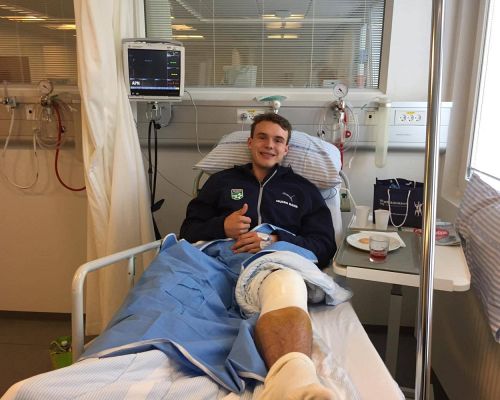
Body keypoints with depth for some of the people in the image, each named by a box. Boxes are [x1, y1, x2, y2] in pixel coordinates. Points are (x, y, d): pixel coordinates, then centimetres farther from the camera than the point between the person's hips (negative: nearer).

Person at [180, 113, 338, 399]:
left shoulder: (304, 190, 25)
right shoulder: (222, 181, 28)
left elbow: (325, 247, 13)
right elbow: (189, 230, 22)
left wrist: (276, 240, -6)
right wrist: (221, 227, -2)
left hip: (278, 264, -1)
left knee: (286, 286, -41)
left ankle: (294, 377, -71)